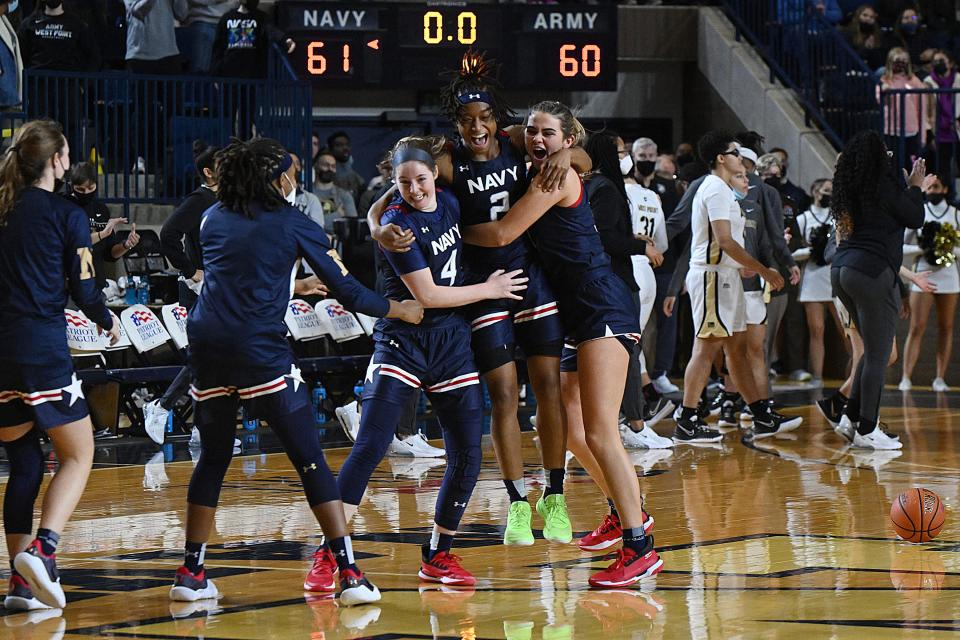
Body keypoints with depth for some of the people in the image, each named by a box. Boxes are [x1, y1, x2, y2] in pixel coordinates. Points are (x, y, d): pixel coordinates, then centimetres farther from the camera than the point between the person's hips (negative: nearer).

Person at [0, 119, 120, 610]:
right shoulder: (67, 216, -4)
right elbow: (85, 293, -3)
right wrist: (109, 323, 16)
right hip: (42, 350, -5)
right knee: (77, 455, 6)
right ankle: (42, 547, -17)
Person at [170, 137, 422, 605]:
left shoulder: (213, 219, 17)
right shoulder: (293, 223, 6)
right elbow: (348, 292, 7)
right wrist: (401, 311, 21)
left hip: (206, 343, 4)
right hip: (259, 350, -4)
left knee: (213, 457, 19)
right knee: (310, 460, -1)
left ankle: (190, 572, 18)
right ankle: (350, 574, -5)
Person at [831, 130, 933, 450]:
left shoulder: (850, 189, 14)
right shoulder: (883, 184, -9)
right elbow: (915, 219, -4)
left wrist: (914, 189, 33)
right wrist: (916, 187, 12)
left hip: (842, 268, 9)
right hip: (872, 272, -9)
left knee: (872, 349, 19)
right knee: (878, 355, -2)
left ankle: (851, 417, 15)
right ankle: (867, 430, -2)